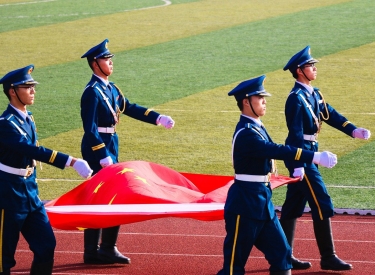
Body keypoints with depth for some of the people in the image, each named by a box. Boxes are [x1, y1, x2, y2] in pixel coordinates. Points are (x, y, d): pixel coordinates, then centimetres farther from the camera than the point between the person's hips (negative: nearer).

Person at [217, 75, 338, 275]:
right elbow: (277, 151, -30)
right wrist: (315, 157, -33)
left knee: (281, 254, 8)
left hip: (262, 201, 10)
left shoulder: (257, 128, 12)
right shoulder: (246, 133, -21)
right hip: (245, 203, -10)